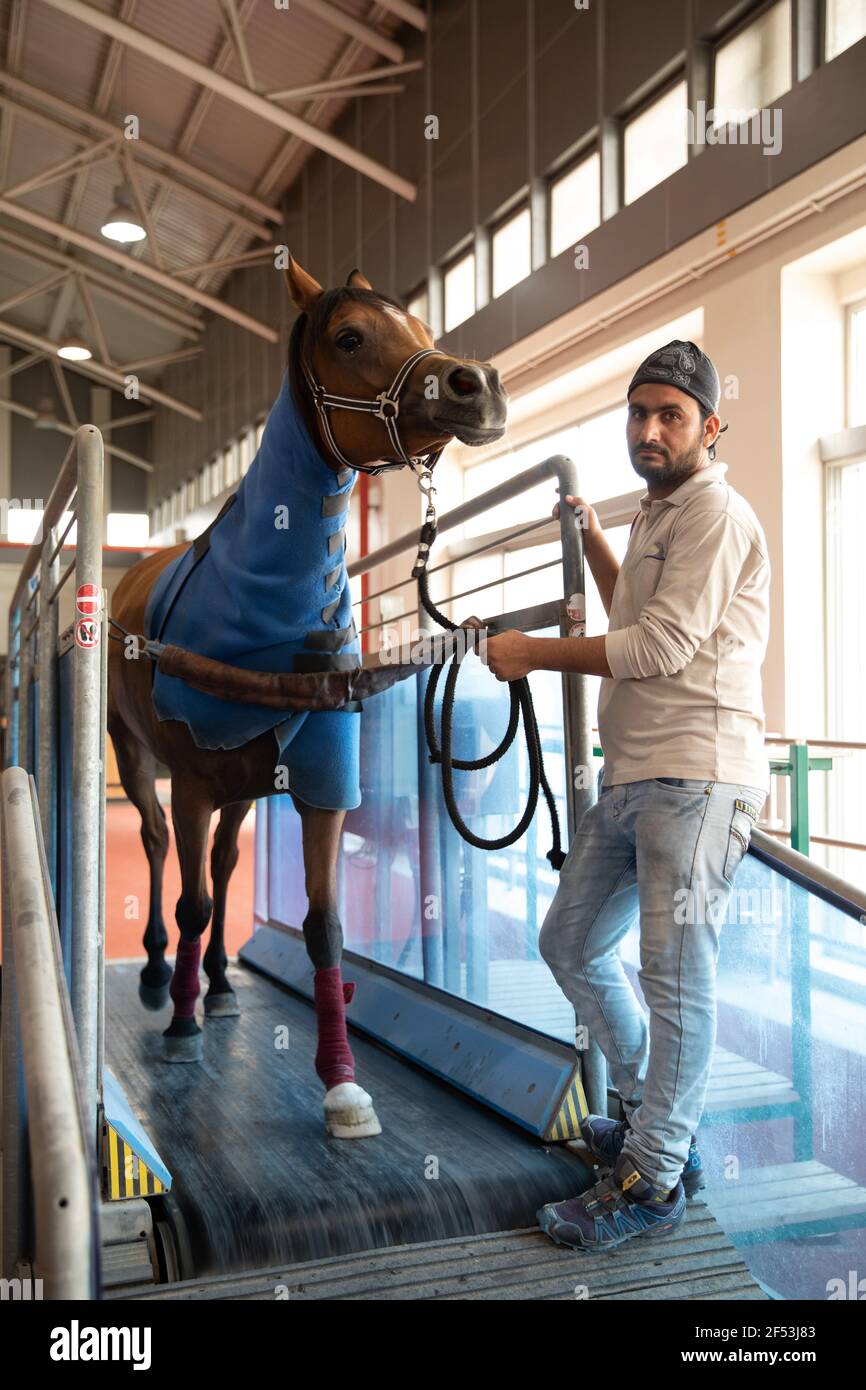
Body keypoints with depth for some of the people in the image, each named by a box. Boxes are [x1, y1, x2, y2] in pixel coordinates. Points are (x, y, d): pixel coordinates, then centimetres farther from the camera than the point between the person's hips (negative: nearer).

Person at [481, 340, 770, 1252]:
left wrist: (531, 652, -8)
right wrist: (590, 538, 31)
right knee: (571, 944, 16)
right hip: (630, 776, 10)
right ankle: (660, 1118, 30)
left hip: (694, 776, -10)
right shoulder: (658, 518, 23)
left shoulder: (715, 513, -7)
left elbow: (662, 646, -16)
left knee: (675, 975, -6)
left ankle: (653, 1181, 7)